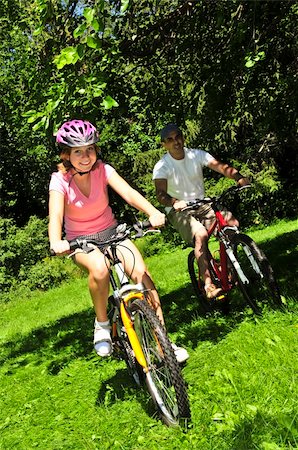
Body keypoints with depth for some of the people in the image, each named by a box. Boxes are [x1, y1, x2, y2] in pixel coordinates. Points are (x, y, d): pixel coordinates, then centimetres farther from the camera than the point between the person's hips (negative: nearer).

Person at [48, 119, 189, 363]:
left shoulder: (103, 170, -11)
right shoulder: (60, 181, -15)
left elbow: (129, 193, -26)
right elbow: (55, 215, -30)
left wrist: (153, 212, -46)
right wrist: (56, 242, -52)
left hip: (111, 231, 2)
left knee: (142, 273, -21)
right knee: (99, 268, -36)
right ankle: (102, 324, -9)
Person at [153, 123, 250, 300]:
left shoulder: (196, 155, -3)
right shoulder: (162, 166, -11)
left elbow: (220, 166, -17)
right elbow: (161, 193, -26)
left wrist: (239, 177, -36)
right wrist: (175, 202, -48)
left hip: (202, 205, 4)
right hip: (179, 211, -4)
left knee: (233, 223, -18)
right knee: (201, 234, -32)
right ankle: (208, 285, -26)